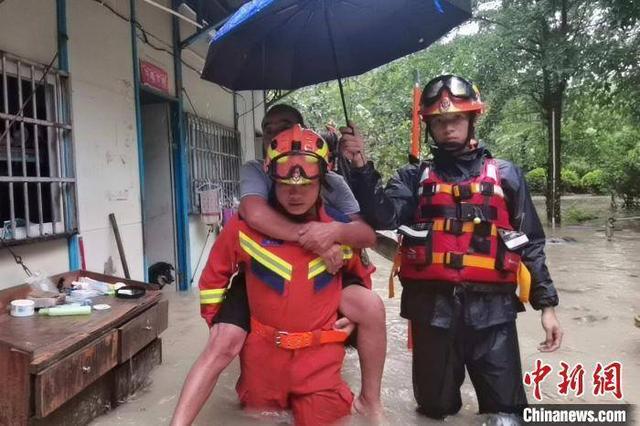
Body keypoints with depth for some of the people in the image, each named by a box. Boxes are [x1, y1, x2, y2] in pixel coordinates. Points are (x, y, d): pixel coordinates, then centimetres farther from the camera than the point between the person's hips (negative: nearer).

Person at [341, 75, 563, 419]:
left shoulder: (505, 175, 9)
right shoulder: (415, 178, 8)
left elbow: (530, 243, 11)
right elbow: (382, 216, -10)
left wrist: (546, 303, 7)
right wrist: (361, 167, -22)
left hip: (491, 310, 0)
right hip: (433, 309, 1)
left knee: (507, 410, 2)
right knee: (436, 407, 13)